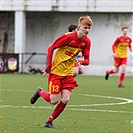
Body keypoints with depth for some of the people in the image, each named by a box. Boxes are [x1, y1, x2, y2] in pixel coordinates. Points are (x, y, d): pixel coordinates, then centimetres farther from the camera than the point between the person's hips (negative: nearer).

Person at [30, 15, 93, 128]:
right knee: (54, 100, -8)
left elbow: (87, 60, 3)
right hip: (56, 71, -5)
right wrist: (49, 67, -13)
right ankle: (39, 92, 25)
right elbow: (51, 48, -12)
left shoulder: (87, 42, -1)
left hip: (68, 73, 5)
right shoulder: (68, 37, -19)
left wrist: (81, 62, -20)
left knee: (65, 100, -8)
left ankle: (50, 121, 9)